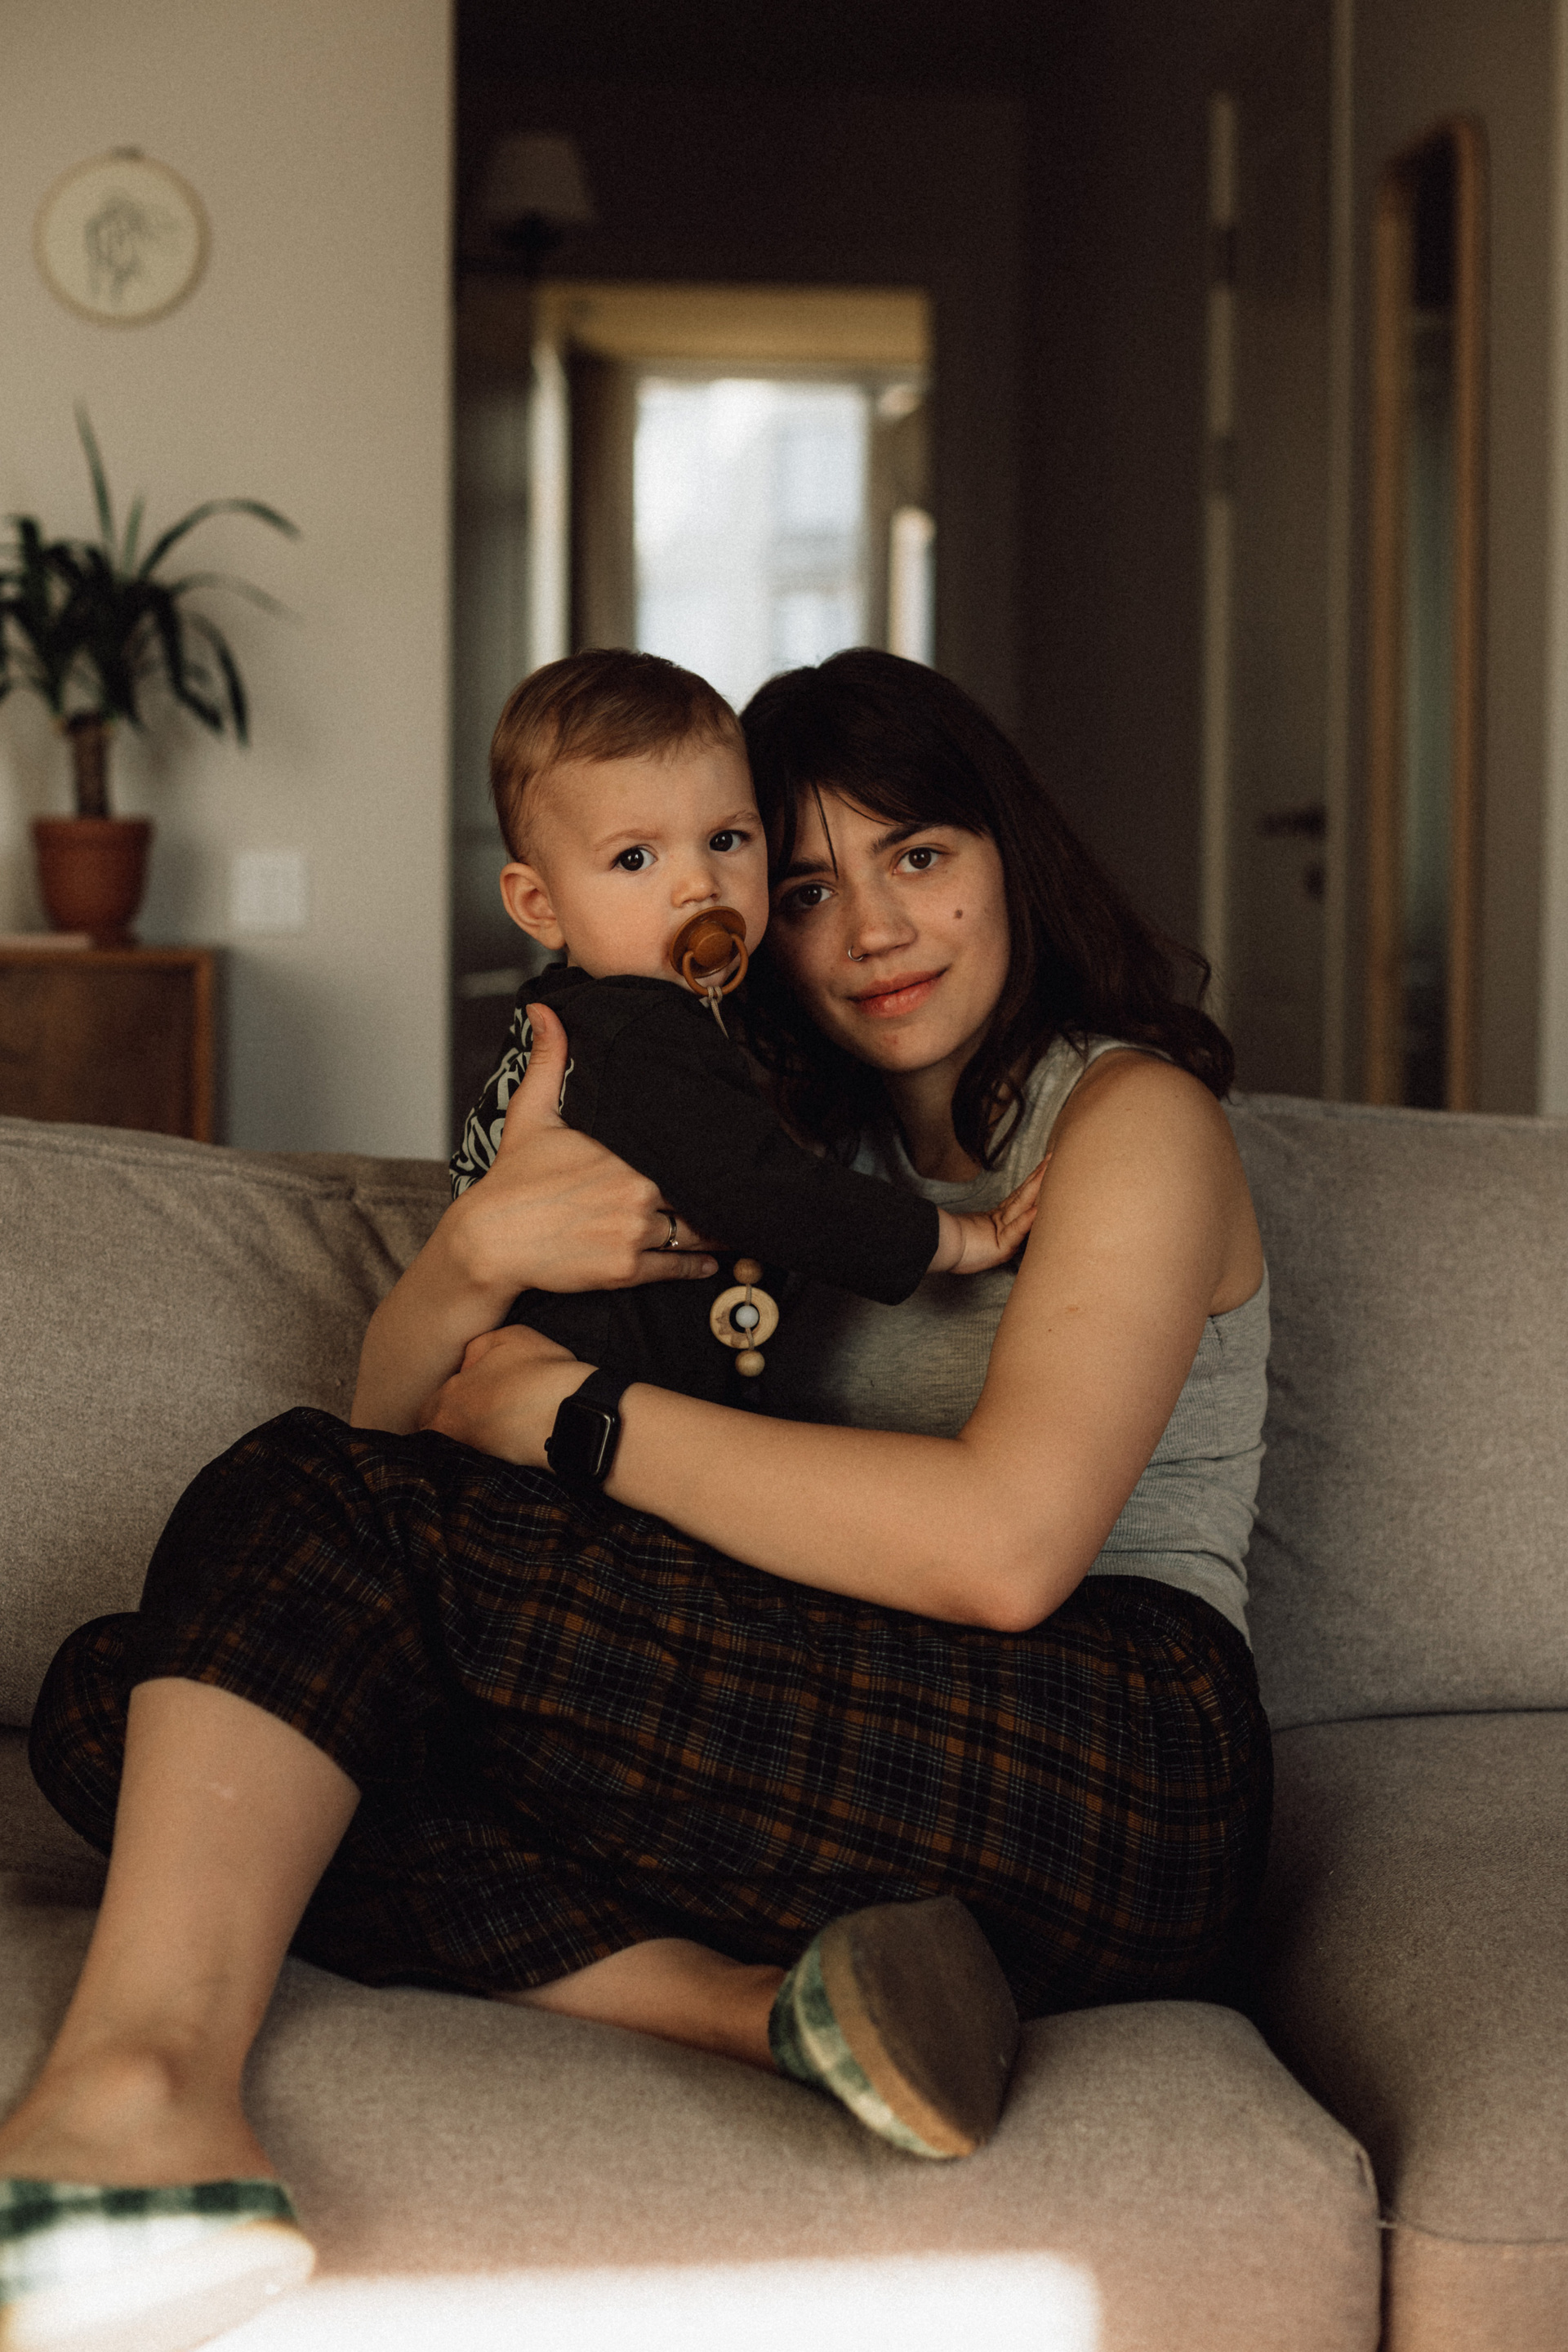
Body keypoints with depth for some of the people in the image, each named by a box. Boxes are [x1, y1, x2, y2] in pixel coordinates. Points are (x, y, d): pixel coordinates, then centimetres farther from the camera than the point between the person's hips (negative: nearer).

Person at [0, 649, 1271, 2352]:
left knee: (327, 1509, -18)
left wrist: (567, 1412, -9)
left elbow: (1005, 1544, -16)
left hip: (1114, 1783, -7)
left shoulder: (1133, 1114, 4)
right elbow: (397, 1413, 16)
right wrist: (478, 1251, -8)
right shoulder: (796, 1140, 24)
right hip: (849, 1752, 8)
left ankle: (142, 2078, -36)